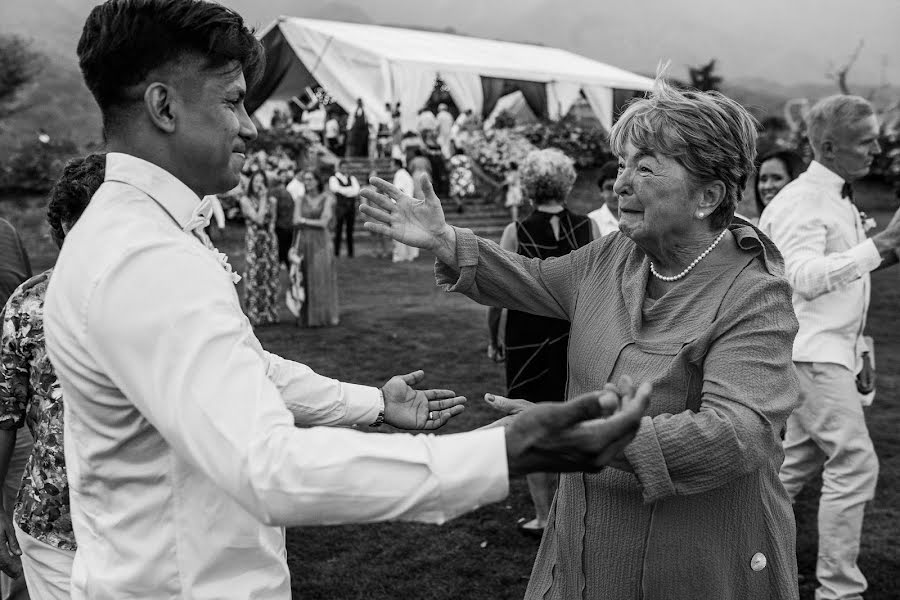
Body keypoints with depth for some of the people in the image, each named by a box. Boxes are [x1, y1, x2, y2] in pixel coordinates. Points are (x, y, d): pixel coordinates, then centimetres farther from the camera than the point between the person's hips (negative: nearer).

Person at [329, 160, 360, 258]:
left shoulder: (352, 178, 16)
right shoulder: (333, 178, 5)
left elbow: (357, 189, 1)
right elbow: (337, 189, -11)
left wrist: (345, 191, -13)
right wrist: (351, 190, -9)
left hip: (351, 206, 4)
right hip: (340, 206, -3)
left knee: (350, 230, 5)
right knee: (338, 230, -3)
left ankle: (350, 253, 8)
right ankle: (336, 253, 0)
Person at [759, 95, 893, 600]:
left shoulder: (840, 199, 16)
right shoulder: (801, 201, -15)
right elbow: (805, 276, -28)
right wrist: (880, 245, -30)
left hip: (832, 352, 10)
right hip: (811, 352, -10)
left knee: (798, 461, 15)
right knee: (856, 464, -8)